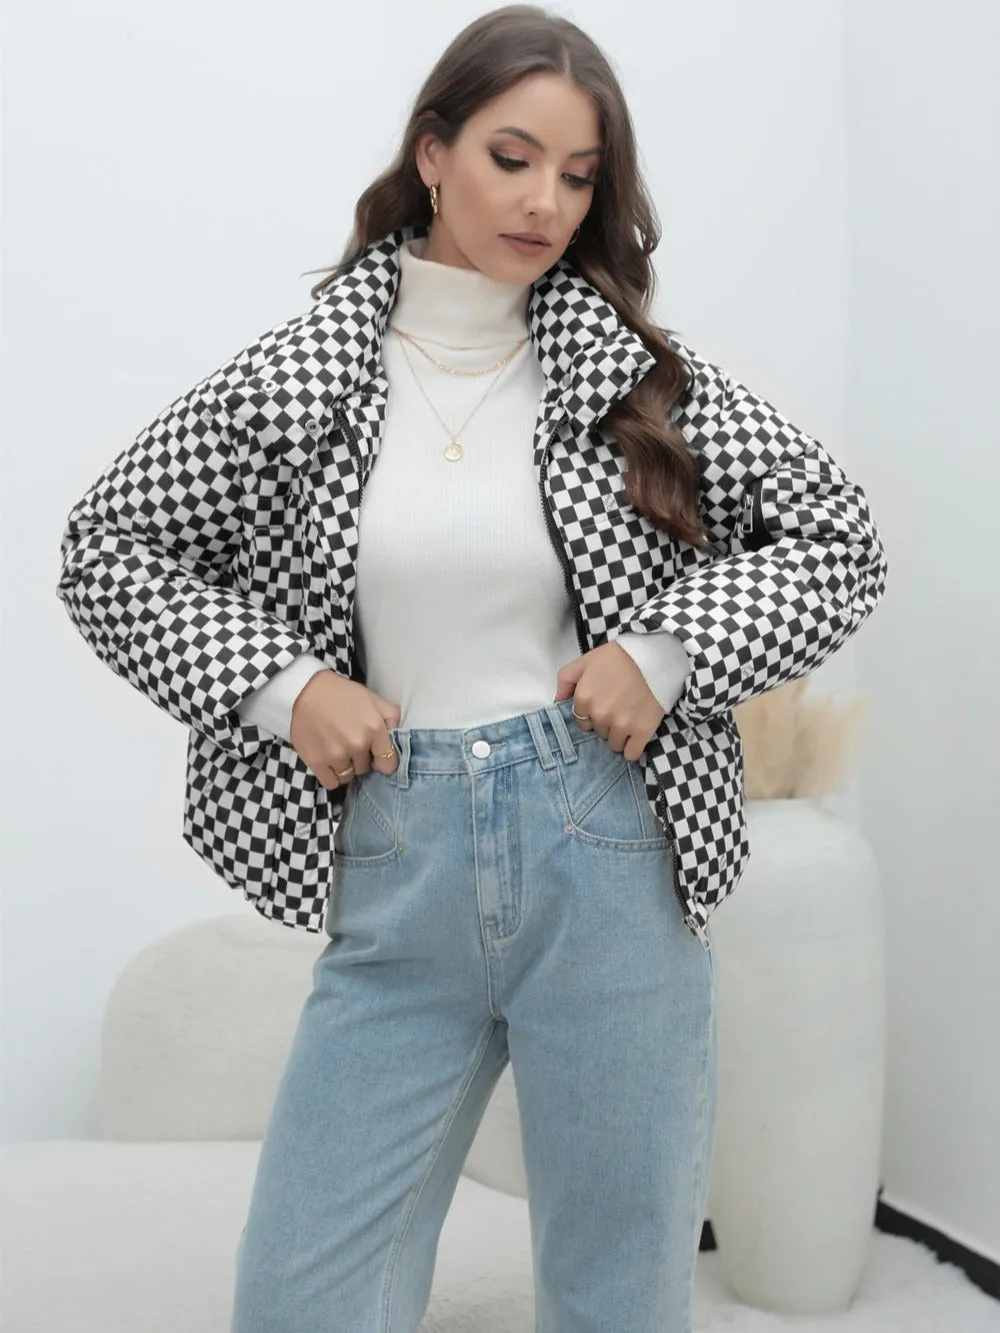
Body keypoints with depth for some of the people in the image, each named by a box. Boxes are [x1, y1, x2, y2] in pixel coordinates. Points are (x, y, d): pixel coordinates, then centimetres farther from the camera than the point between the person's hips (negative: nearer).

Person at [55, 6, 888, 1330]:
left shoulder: (642, 375, 1)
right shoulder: (295, 375, 1)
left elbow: (839, 538, 6)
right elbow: (104, 545, 7)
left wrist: (666, 651, -8)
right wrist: (276, 684, -5)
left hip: (610, 870, 0)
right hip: (395, 880, 1)